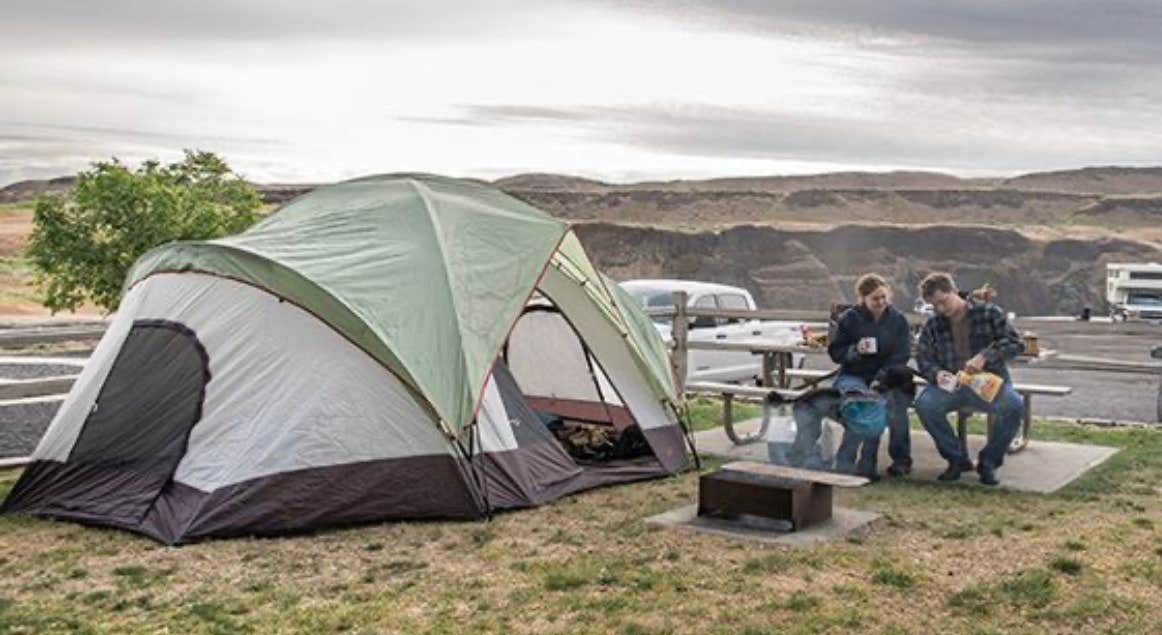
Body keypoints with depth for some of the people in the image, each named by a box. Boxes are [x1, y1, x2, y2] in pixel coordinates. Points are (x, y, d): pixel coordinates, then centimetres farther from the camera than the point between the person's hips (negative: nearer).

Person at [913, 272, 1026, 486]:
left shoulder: (988, 313, 0)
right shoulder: (932, 325, 8)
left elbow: (1016, 342, -7)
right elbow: (923, 359, 4)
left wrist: (985, 357, -22)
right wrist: (936, 374, -20)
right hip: (951, 385, 2)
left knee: (1014, 405, -34)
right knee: (924, 404, -29)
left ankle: (989, 462, -9)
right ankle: (957, 459, -7)